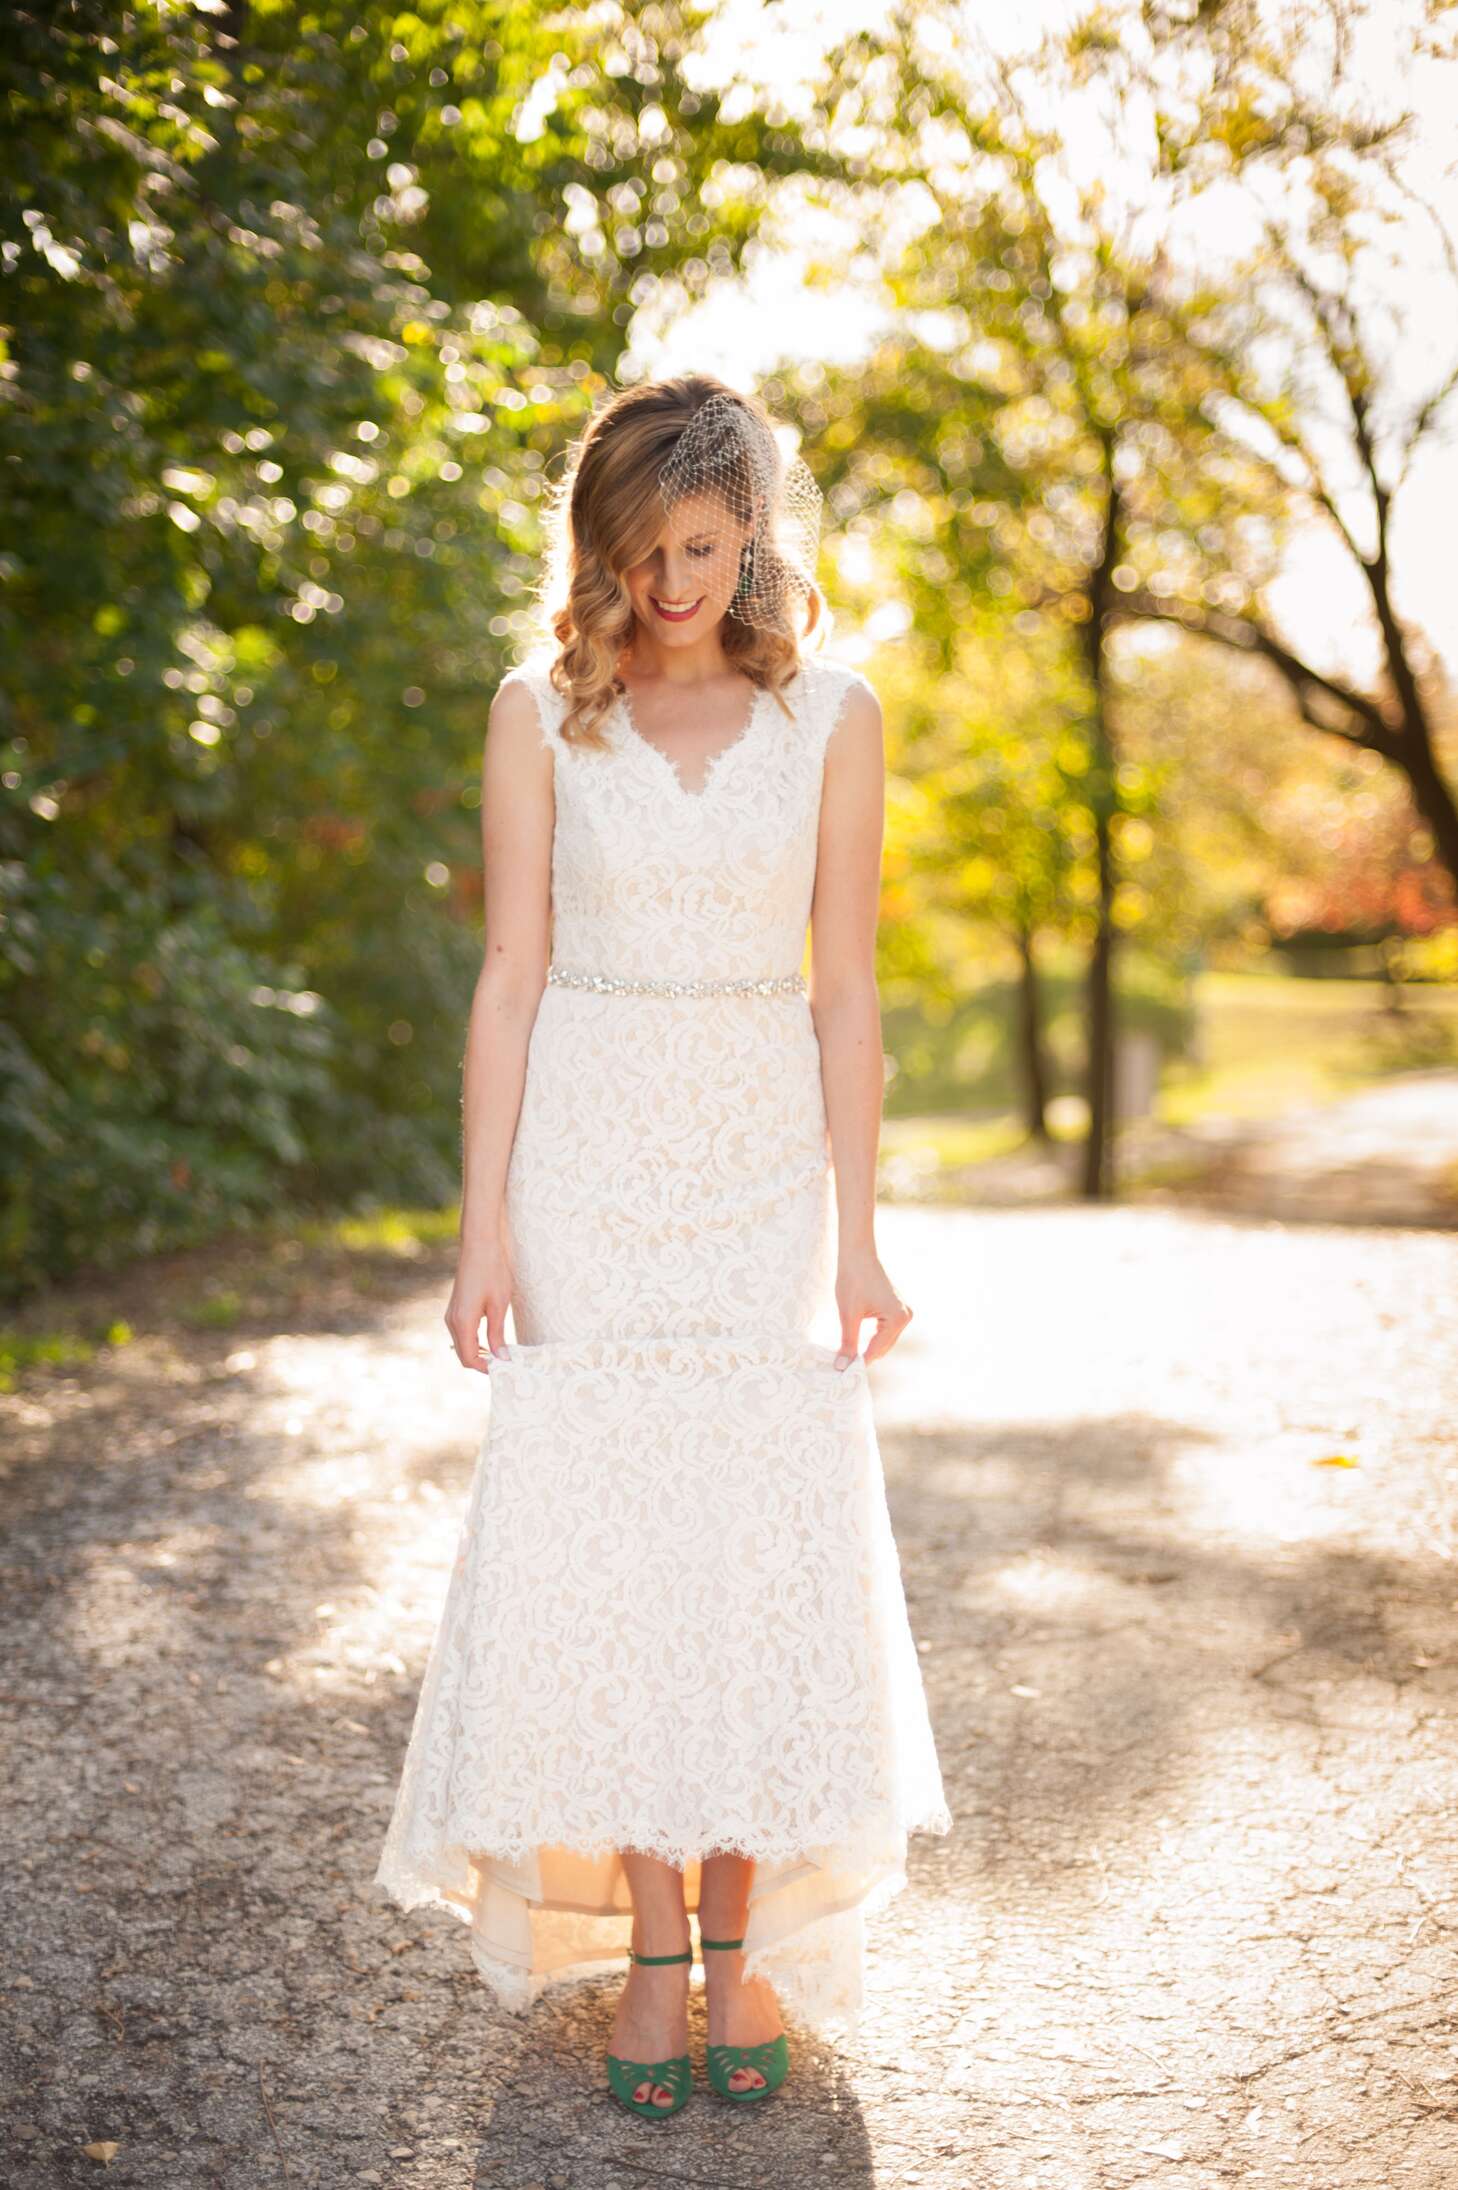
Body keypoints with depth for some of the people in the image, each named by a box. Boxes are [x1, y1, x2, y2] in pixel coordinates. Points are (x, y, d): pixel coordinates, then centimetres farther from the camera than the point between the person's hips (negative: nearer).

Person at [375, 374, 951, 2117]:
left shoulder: (830, 715, 2)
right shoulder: (541, 713, 2)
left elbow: (844, 993, 2)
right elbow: (510, 978, 0)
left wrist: (857, 1237, -2)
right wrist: (484, 1227, -6)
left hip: (763, 1159, 1)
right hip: (591, 1156, 0)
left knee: (773, 1545, -3)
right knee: (607, 1545, -2)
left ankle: (745, 1940, 11)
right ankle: (650, 1953, 9)